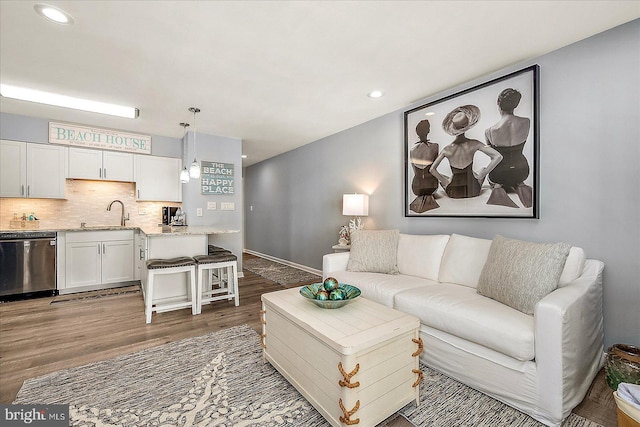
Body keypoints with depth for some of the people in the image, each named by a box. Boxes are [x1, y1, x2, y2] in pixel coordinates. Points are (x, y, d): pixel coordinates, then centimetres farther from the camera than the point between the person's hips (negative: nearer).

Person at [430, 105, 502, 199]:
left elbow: (432, 169, -12)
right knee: (483, 170, 32)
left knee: (441, 177, 32)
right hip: (473, 191, 1)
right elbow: (498, 157, -17)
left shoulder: (447, 150, -14)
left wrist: (445, 182, -1)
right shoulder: (474, 144, -14)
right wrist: (481, 175, -8)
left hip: (453, 193, -1)